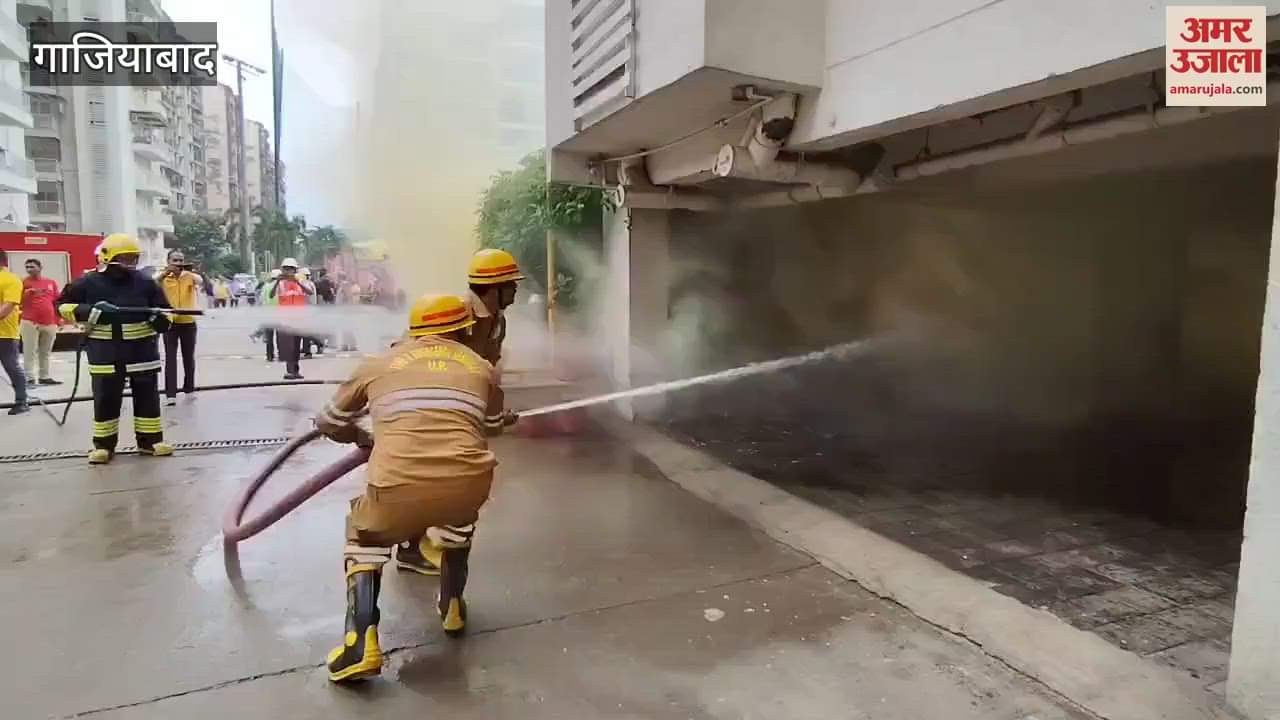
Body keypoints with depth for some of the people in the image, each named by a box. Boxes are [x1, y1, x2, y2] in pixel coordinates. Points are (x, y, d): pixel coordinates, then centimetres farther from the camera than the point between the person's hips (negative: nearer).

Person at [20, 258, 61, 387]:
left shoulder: (51, 283, 10)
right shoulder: (24, 282, 0)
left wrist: (59, 320, 12)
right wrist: (28, 292, -22)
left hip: (50, 323, 4)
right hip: (30, 322, -4)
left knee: (45, 352, 11)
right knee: (30, 352, -3)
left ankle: (44, 377, 18)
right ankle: (30, 378, -1)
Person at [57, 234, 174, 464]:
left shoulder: (145, 282, 2)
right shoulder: (89, 283, -1)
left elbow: (165, 312, 6)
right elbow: (62, 305, 4)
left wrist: (159, 318, -17)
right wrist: (90, 311, -14)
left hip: (142, 351, 1)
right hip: (105, 353, -1)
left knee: (148, 397, 6)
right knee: (105, 399, 5)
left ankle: (150, 440, 16)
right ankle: (103, 445, 15)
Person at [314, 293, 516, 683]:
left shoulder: (378, 365, 20)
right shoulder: (480, 368, 22)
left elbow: (327, 424, 32)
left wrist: (365, 439, 52)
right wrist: (509, 417, 64)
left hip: (399, 489, -1)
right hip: (469, 483, 1)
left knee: (364, 536, 30)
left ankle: (361, 643, 14)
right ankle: (452, 607, 45)